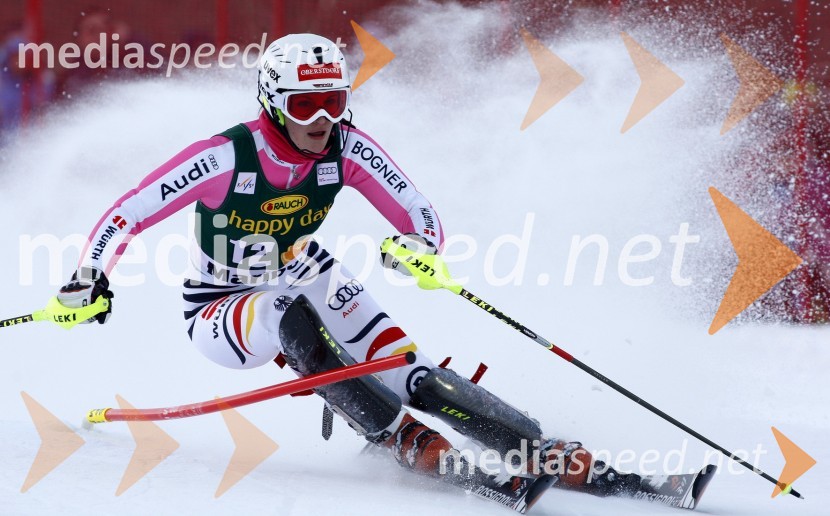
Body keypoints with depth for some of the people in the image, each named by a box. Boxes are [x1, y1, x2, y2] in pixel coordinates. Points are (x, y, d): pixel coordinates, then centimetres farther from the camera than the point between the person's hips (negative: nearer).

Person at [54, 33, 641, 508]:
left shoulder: (348, 148, -17)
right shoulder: (224, 158, -27)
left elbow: (422, 218, -13)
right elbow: (125, 215, -22)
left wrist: (418, 249, -36)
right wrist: (88, 283, -36)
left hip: (304, 290, 3)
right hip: (220, 315, -3)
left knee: (414, 377, -19)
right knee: (292, 314, -38)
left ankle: (553, 457, -20)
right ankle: (411, 446, -35)